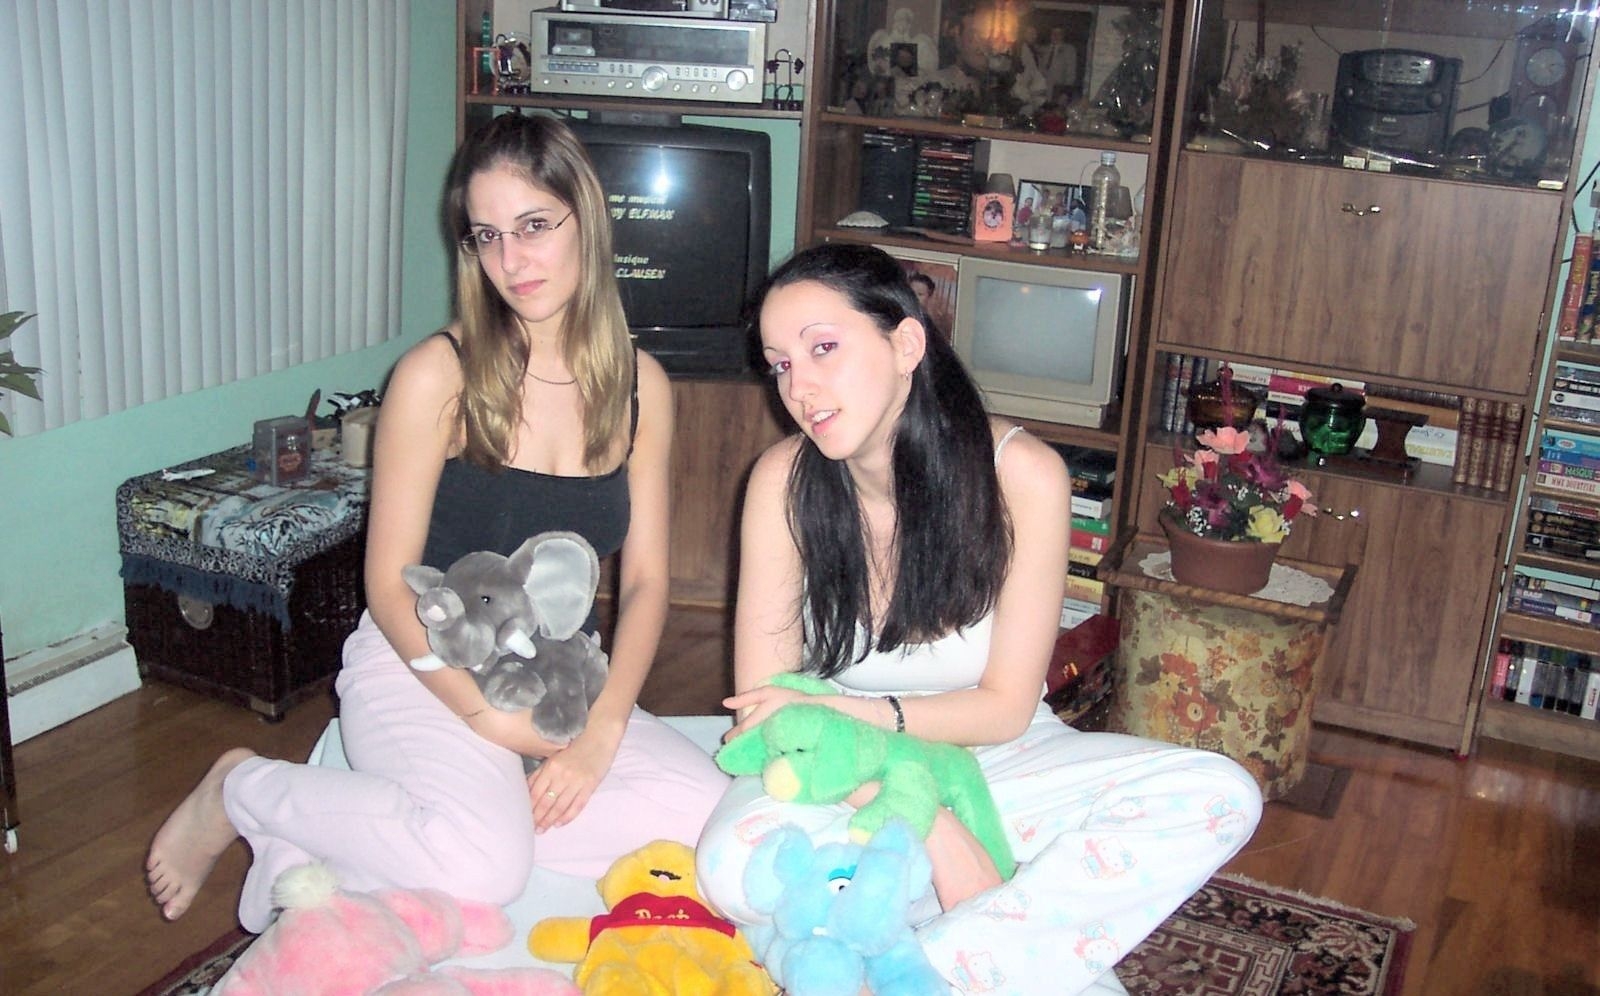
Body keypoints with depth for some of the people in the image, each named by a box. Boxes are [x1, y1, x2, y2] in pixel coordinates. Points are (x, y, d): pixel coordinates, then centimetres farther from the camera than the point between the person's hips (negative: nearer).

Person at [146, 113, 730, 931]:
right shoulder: (437, 375, -11)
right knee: (482, 865, -32)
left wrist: (600, 732, -13)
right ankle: (240, 789, -3)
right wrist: (488, 715, -19)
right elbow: (390, 586, -9)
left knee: (705, 809, -20)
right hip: (422, 665, -5)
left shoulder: (640, 385, 1)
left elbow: (645, 580, 1)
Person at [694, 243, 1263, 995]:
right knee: (734, 863, -33)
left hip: (992, 758, 1)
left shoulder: (1022, 474, -18)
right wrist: (930, 828, -27)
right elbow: (763, 705, -16)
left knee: (1220, 798, -22)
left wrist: (842, 709, -25)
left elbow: (1004, 707, -11)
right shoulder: (784, 480, -15)